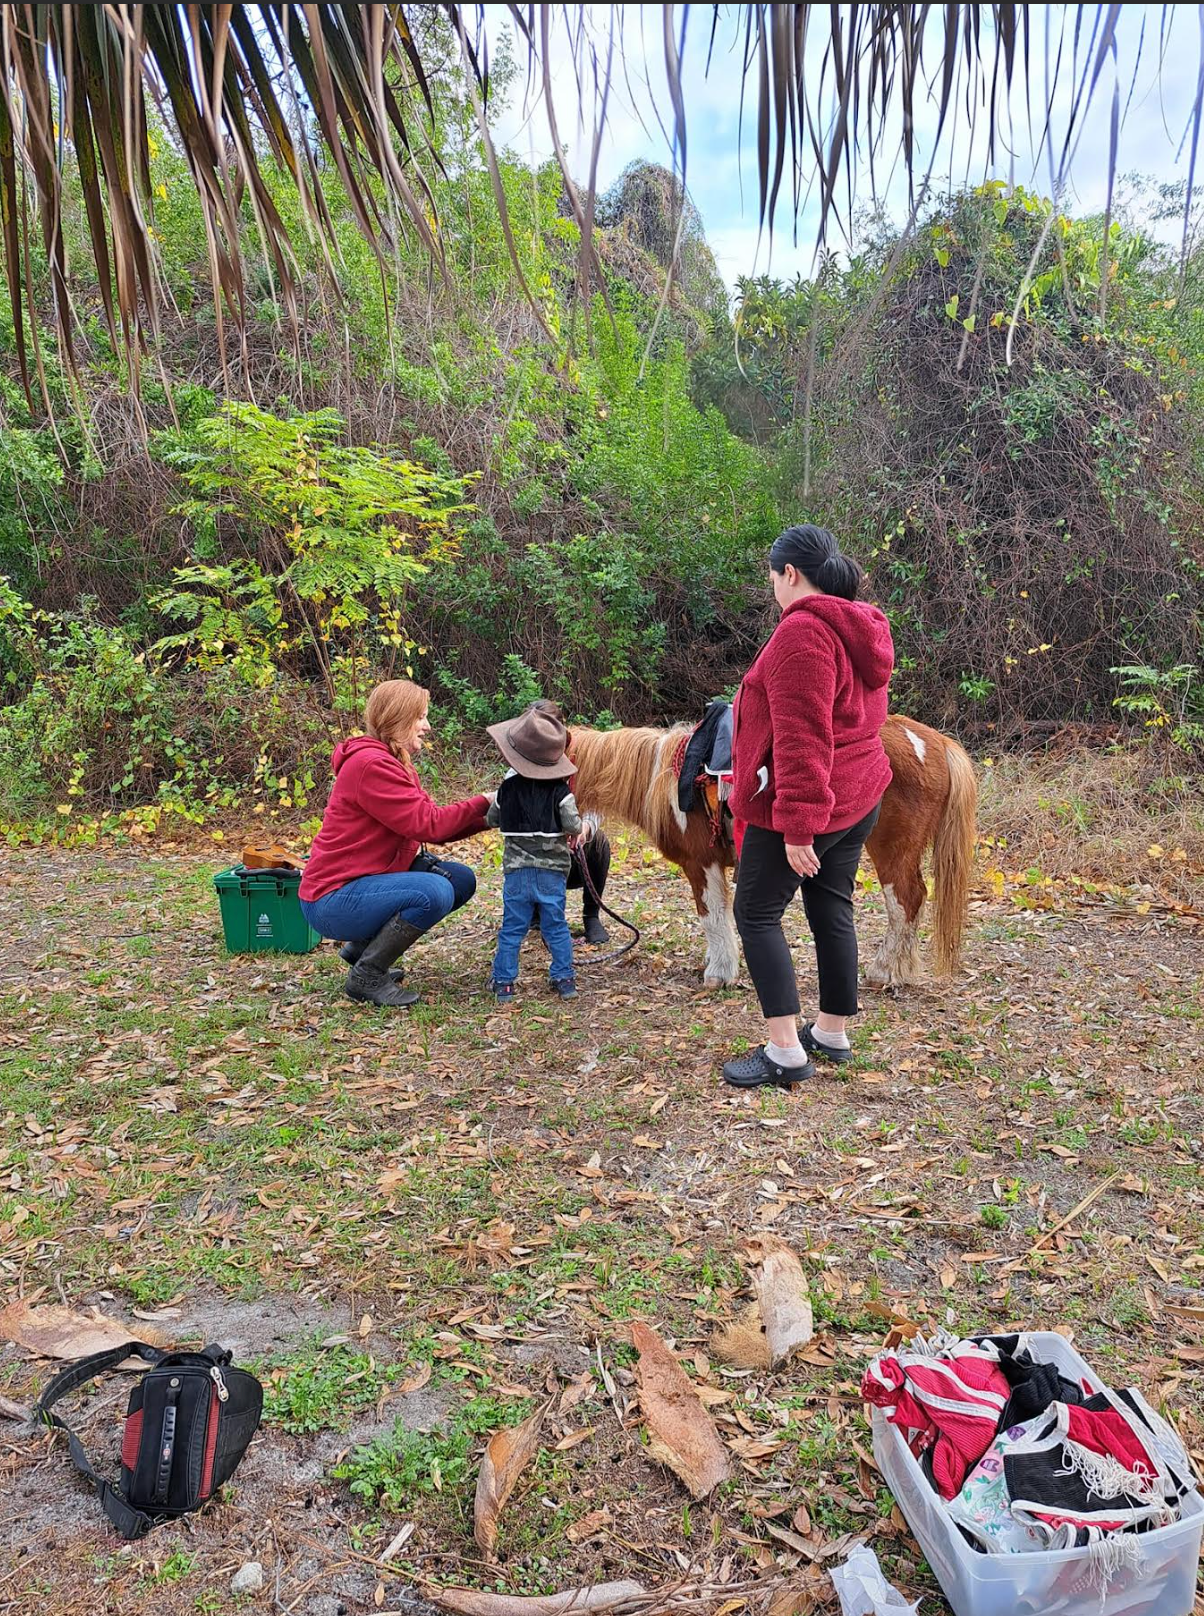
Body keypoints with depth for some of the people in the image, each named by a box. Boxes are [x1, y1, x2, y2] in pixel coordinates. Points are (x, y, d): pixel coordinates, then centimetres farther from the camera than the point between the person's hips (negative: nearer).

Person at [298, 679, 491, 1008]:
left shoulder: (394, 763, 13)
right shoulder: (371, 764, -20)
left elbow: (430, 824, 7)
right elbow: (427, 825, -23)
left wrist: (486, 817, -3)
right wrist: (482, 803, -13)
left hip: (368, 878, 10)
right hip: (332, 900, -10)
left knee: (461, 880, 4)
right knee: (435, 893, -29)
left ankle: (362, 947, 14)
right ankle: (366, 977, -9)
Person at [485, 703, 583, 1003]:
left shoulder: (507, 788, -2)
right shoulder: (561, 791, -7)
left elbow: (493, 818, 12)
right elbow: (573, 825, -14)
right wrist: (573, 832, 8)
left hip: (516, 869, 1)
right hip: (553, 869, 0)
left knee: (512, 929, 9)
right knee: (556, 928, 11)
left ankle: (504, 982, 12)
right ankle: (564, 978, 14)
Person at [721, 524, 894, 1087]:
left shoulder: (801, 631, -19)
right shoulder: (863, 629, 11)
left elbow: (800, 740, -25)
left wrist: (797, 827, -24)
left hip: (802, 806, -9)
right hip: (858, 798, 9)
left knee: (756, 914, 1)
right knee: (832, 910, 16)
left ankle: (785, 1050, 1)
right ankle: (833, 1033, 27)